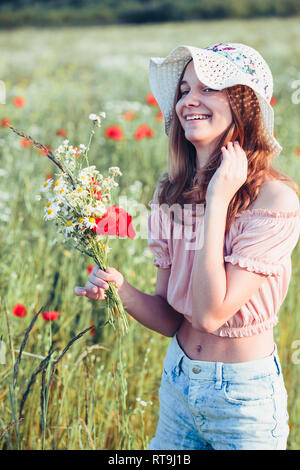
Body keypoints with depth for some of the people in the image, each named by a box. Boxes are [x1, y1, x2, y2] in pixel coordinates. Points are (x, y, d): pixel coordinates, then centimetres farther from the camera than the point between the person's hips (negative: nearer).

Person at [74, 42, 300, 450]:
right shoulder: (170, 195, -2)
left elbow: (211, 313, -25)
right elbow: (170, 319, 0)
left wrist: (218, 201, -25)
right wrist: (120, 288, -19)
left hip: (245, 398, -5)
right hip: (178, 381, 5)